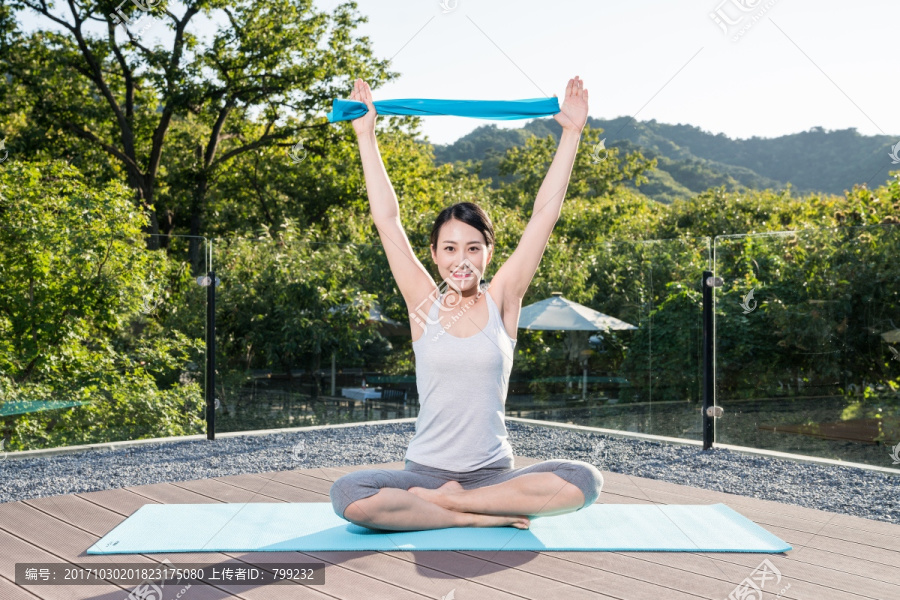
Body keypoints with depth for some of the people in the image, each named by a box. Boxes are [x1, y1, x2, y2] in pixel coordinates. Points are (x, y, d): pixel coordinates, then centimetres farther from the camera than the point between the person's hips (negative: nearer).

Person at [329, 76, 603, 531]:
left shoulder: (501, 302, 3)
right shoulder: (424, 304, 2)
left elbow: (545, 214, 2)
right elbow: (386, 218, 3)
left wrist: (571, 133, 2)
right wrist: (365, 136, 4)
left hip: (494, 473, 1)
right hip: (425, 471, -1)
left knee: (583, 481, -27)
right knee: (349, 496, -29)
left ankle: (440, 501, -16)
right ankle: (484, 516, -18)